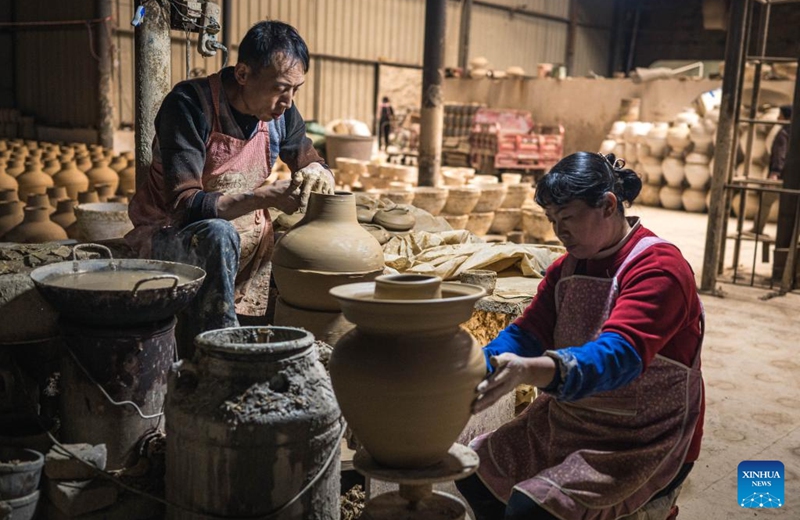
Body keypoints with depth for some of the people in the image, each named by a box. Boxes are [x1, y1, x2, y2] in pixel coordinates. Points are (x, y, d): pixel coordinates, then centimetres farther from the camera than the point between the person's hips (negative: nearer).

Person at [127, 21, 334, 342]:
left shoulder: (280, 112, -3)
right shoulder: (190, 105, -22)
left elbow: (311, 162, 11)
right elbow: (184, 205, -27)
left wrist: (314, 173, -15)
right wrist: (264, 197, -36)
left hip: (248, 240, 6)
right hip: (170, 237, -6)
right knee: (218, 236, -38)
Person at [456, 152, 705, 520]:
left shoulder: (658, 268, -20)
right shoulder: (566, 268, 6)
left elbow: (619, 356, -35)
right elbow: (527, 333, -5)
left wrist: (530, 371, -52)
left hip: (641, 444, -7)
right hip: (568, 421, 8)